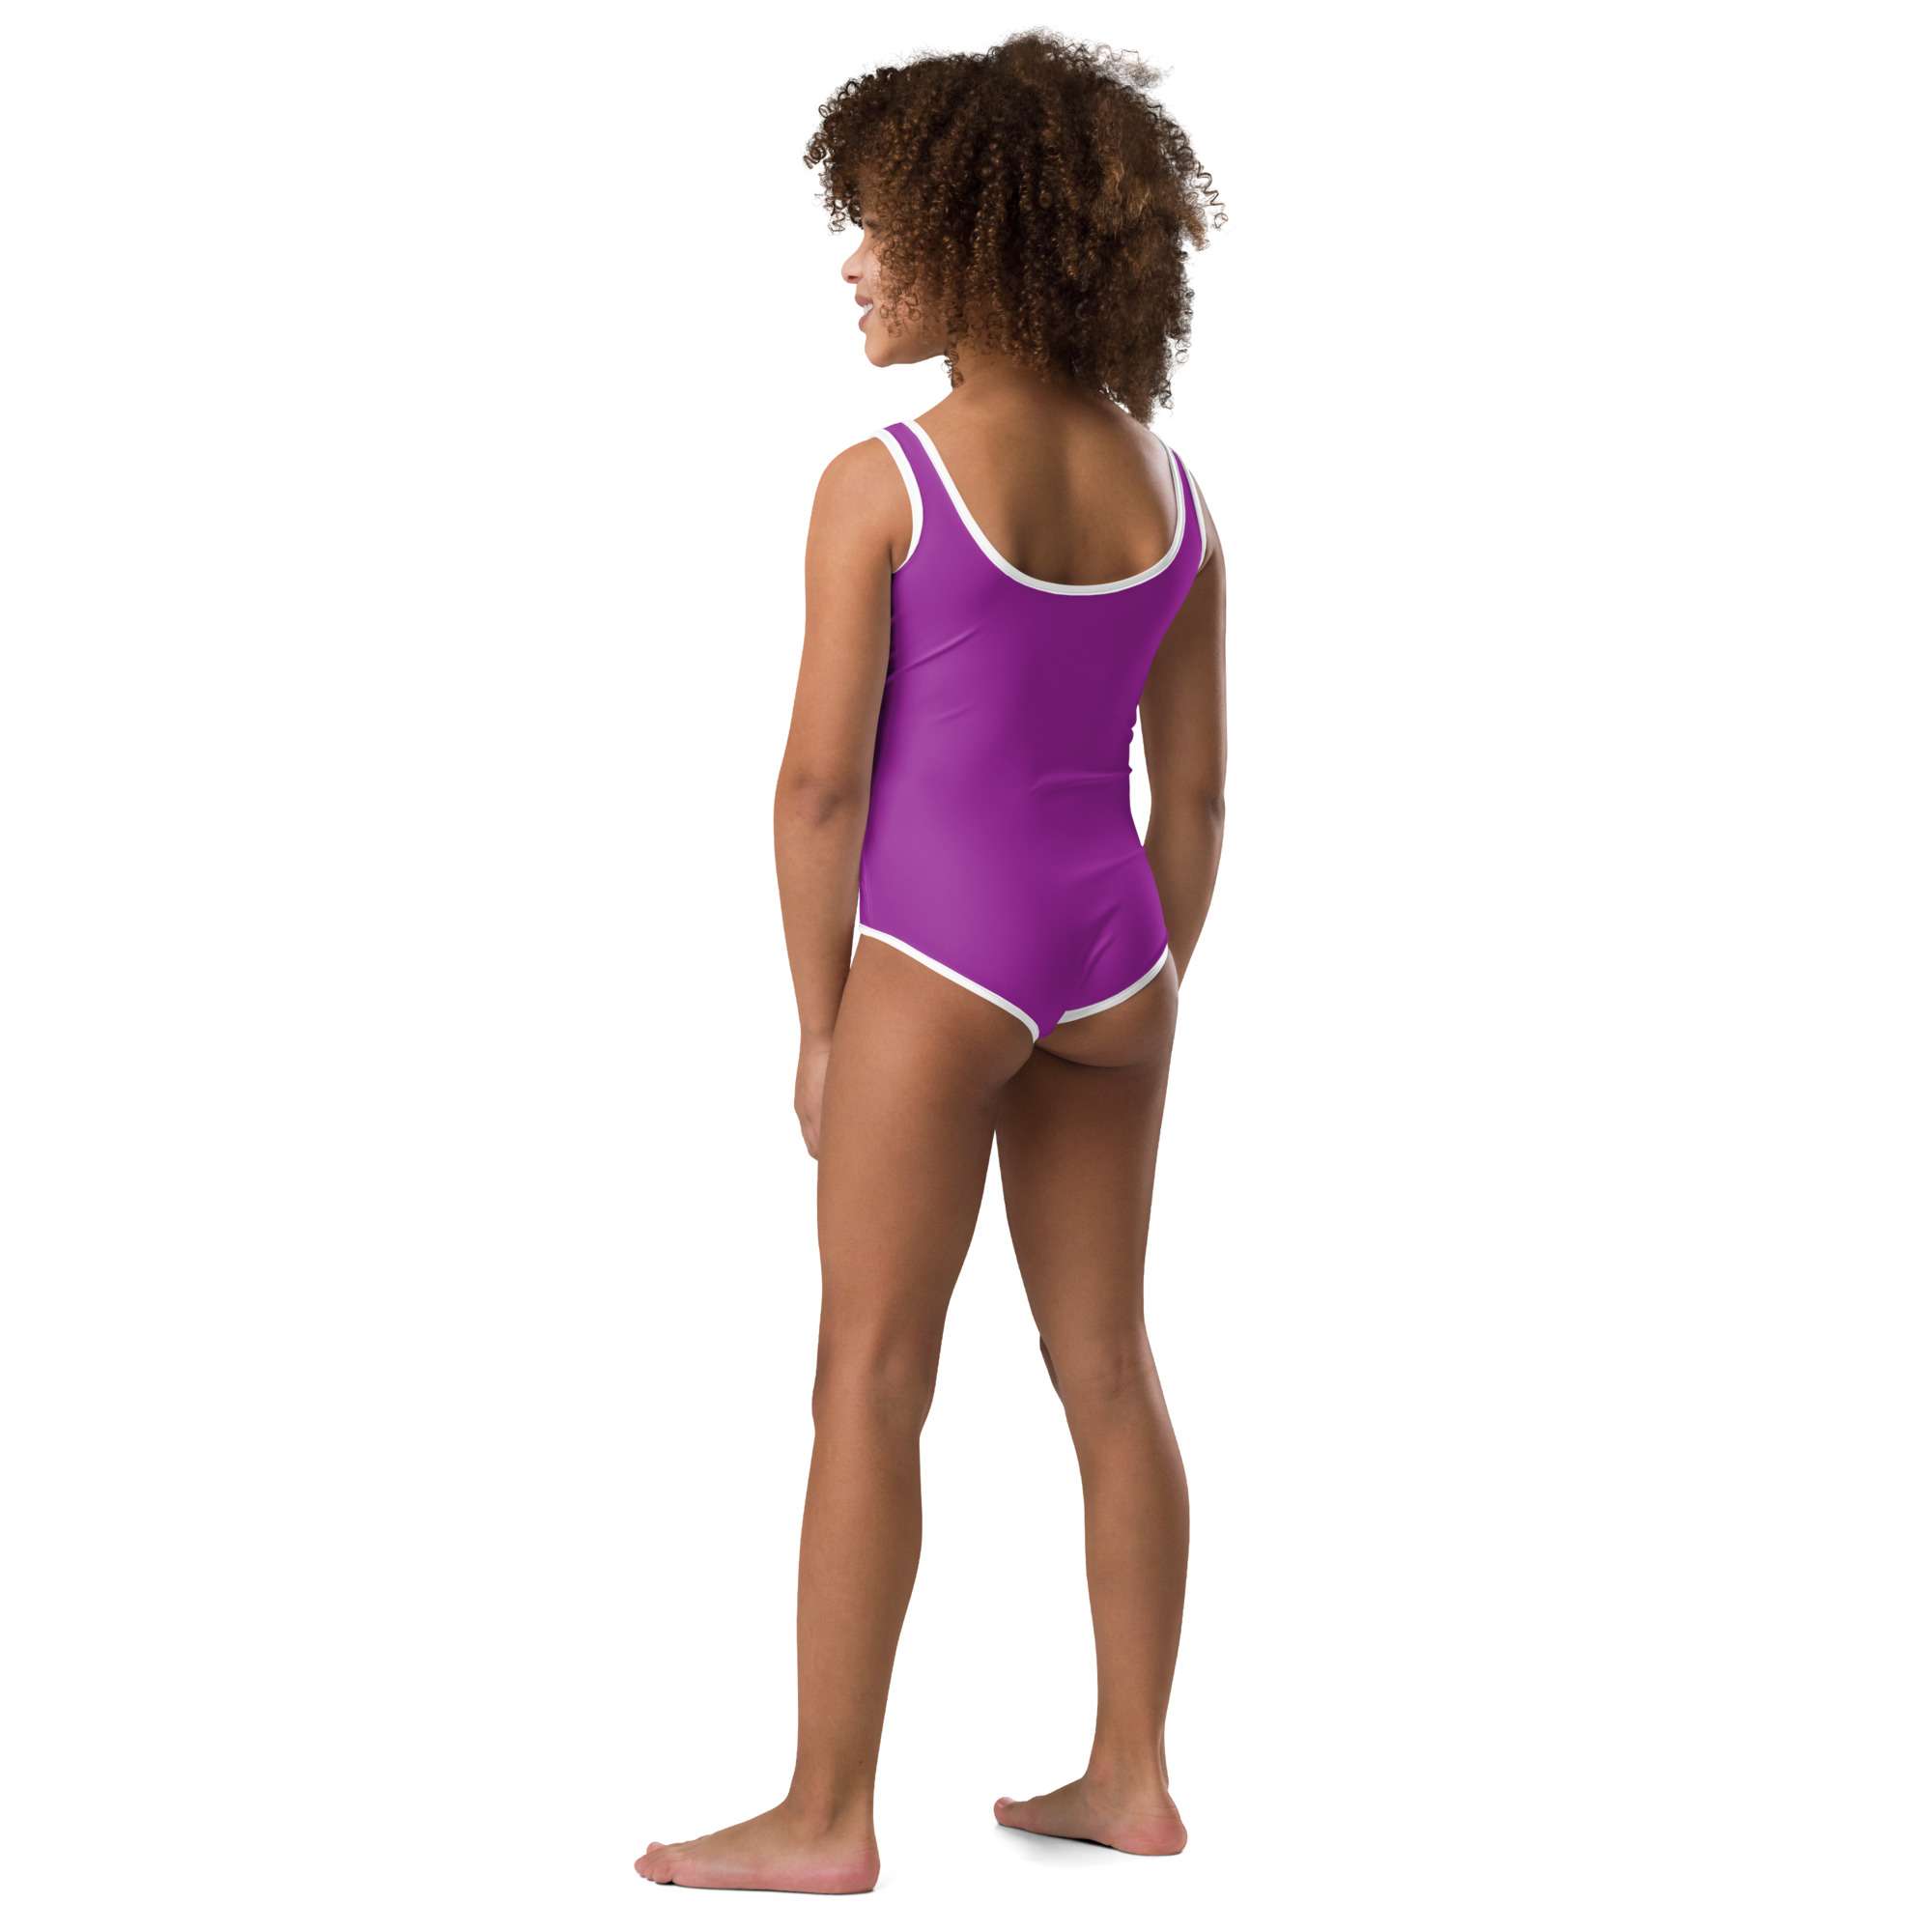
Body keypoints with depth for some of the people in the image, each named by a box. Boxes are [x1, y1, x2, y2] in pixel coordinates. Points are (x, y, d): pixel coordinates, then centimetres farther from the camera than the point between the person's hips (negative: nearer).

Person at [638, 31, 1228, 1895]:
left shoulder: (880, 485, -14)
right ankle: (1132, 1774, 21)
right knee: (1104, 1363, 14)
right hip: (1107, 952, 6)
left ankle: (825, 1815, 8)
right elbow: (1194, 788, 7)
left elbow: (821, 779, -13)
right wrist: (1144, 1006, 16)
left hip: (937, 957, -6)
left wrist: (817, 1022, -3)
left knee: (869, 1386, 2)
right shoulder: (1170, 490, 4)